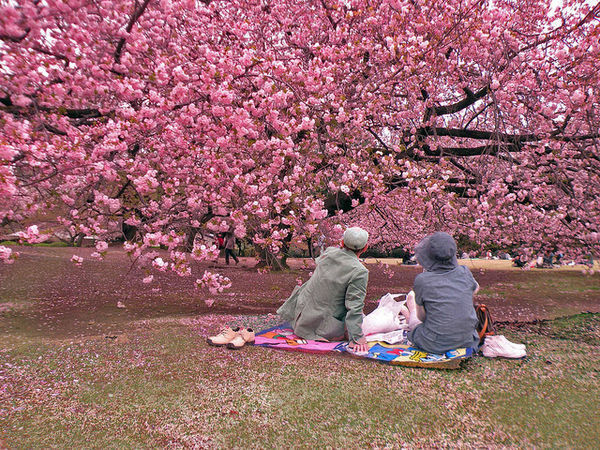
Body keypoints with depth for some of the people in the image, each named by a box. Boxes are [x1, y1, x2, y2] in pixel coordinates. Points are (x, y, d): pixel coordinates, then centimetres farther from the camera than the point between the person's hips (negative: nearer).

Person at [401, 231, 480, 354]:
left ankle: (410, 319, 49)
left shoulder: (422, 280, -18)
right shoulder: (464, 272, -8)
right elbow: (476, 288, 17)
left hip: (434, 345, -4)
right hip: (466, 341, 4)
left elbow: (421, 317, -3)